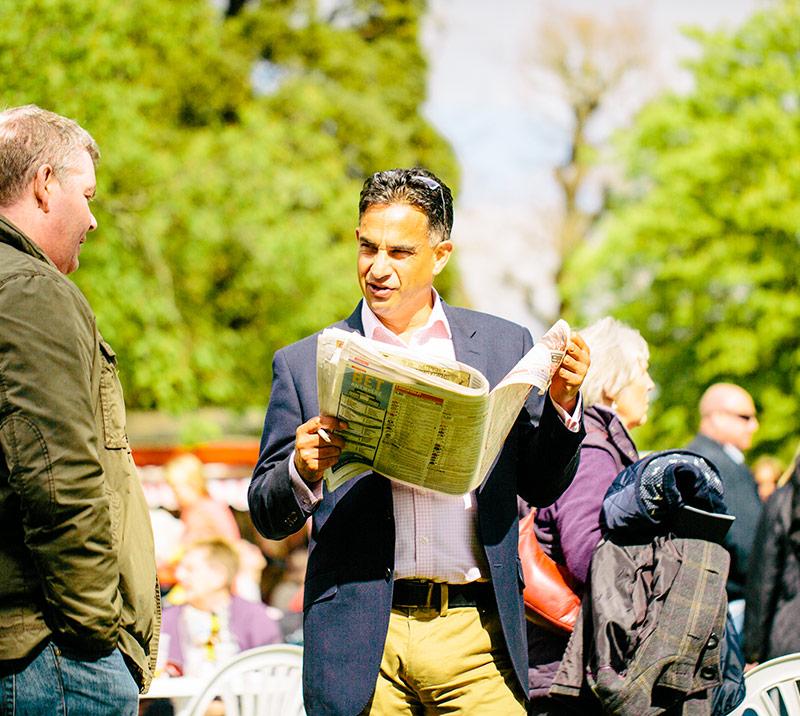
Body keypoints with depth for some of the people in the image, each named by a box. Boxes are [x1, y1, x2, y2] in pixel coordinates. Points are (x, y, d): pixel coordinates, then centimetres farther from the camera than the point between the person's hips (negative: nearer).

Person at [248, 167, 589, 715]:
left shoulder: (504, 345, 11)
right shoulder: (304, 364, 7)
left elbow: (540, 487, 16)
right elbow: (268, 517, 8)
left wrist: (561, 404, -1)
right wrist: (303, 473, -13)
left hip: (475, 632, 1)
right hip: (361, 641, -1)